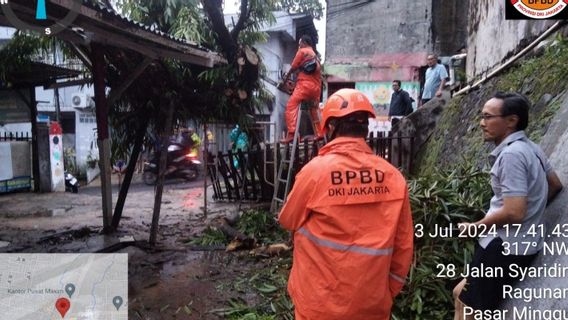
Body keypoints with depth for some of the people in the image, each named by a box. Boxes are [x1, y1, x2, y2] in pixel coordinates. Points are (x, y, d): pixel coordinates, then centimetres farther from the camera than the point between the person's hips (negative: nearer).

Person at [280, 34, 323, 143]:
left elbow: (294, 67, 7)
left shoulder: (302, 51, 5)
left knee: (291, 106, -15)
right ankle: (319, 133, 22)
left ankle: (291, 133, -30)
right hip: (316, 87, 8)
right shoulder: (315, 55, 27)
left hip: (305, 84, -8)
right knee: (314, 110, 20)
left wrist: (286, 77, 23)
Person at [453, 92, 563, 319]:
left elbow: (514, 212, -27)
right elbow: (555, 185, 22)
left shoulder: (511, 154, -22)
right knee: (461, 294, 21)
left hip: (505, 246, -10)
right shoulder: (530, 148, 9)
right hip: (513, 243, 10)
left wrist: (474, 226, -13)